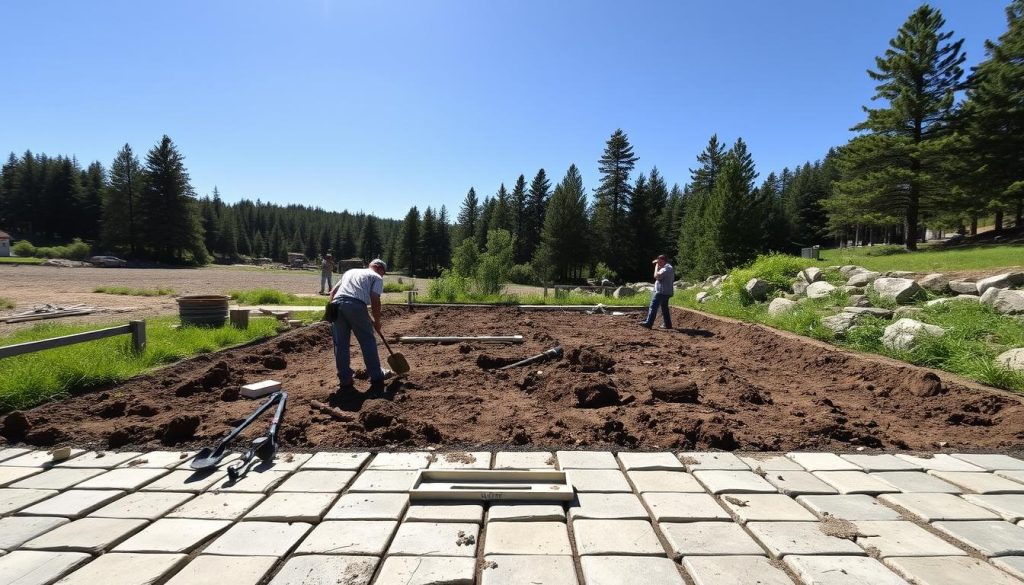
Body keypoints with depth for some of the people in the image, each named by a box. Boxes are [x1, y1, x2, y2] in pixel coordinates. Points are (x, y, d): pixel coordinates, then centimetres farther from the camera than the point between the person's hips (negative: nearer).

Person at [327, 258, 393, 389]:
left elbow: (333, 292, 27)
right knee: (368, 340, 8)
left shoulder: (350, 271, 34)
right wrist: (377, 321, 12)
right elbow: (375, 300, 2)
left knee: (340, 344, 11)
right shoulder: (377, 277, 16)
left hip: (336, 304, 5)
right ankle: (376, 375, 16)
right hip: (355, 305, -5)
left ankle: (345, 378, 16)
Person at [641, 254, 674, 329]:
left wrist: (657, 266, -13)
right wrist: (658, 267, 14)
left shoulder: (666, 268, -17)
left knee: (653, 307, -9)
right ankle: (667, 324, 18)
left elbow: (656, 276, -24)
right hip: (666, 292, 11)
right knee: (664, 308, 15)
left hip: (661, 292, -11)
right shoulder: (669, 267, 18)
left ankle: (648, 323, -10)